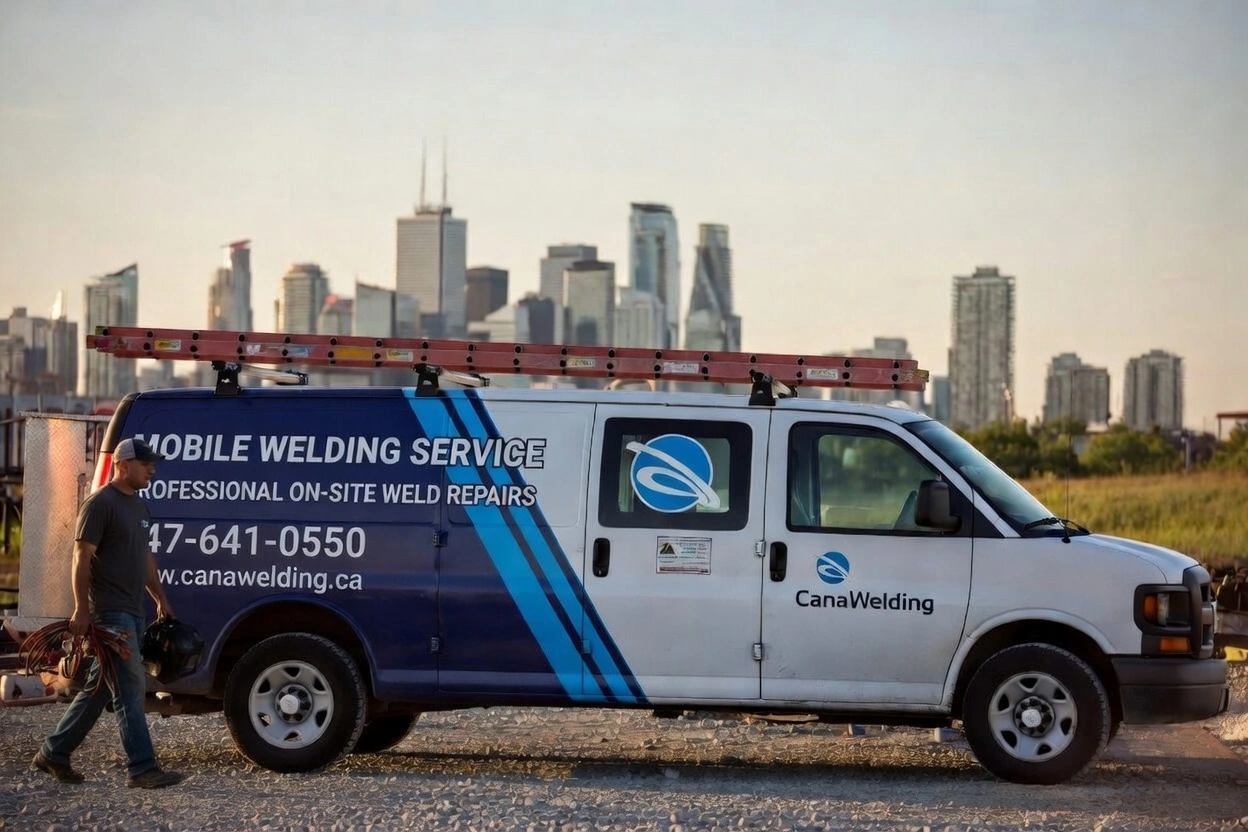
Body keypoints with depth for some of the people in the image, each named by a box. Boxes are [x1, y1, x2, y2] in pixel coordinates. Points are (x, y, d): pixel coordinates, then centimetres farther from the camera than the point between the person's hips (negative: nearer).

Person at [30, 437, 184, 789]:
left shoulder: (138, 505, 17)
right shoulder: (100, 504, -11)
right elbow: (82, 557, -16)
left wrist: (160, 598, 22)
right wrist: (81, 610, -20)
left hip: (131, 611, 9)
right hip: (110, 612, -9)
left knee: (99, 687, 13)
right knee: (131, 688, -11)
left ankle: (54, 753, 21)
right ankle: (142, 768, -11)